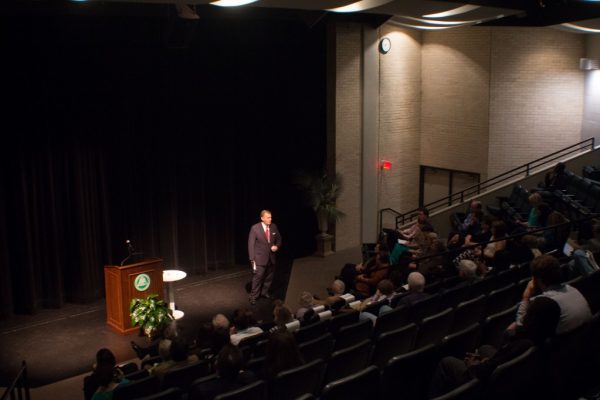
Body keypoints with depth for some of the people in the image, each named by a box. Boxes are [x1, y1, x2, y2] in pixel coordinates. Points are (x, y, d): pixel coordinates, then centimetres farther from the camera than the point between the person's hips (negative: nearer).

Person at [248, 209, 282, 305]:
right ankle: (253, 296, 6)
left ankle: (265, 292, 33)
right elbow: (251, 244, -11)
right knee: (258, 277, -4)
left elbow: (278, 239, 14)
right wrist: (252, 259, -14)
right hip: (260, 257, -5)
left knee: (269, 276, 14)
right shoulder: (255, 228, -14)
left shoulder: (273, 227, 0)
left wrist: (277, 246, -8)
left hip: (271, 257, 5)